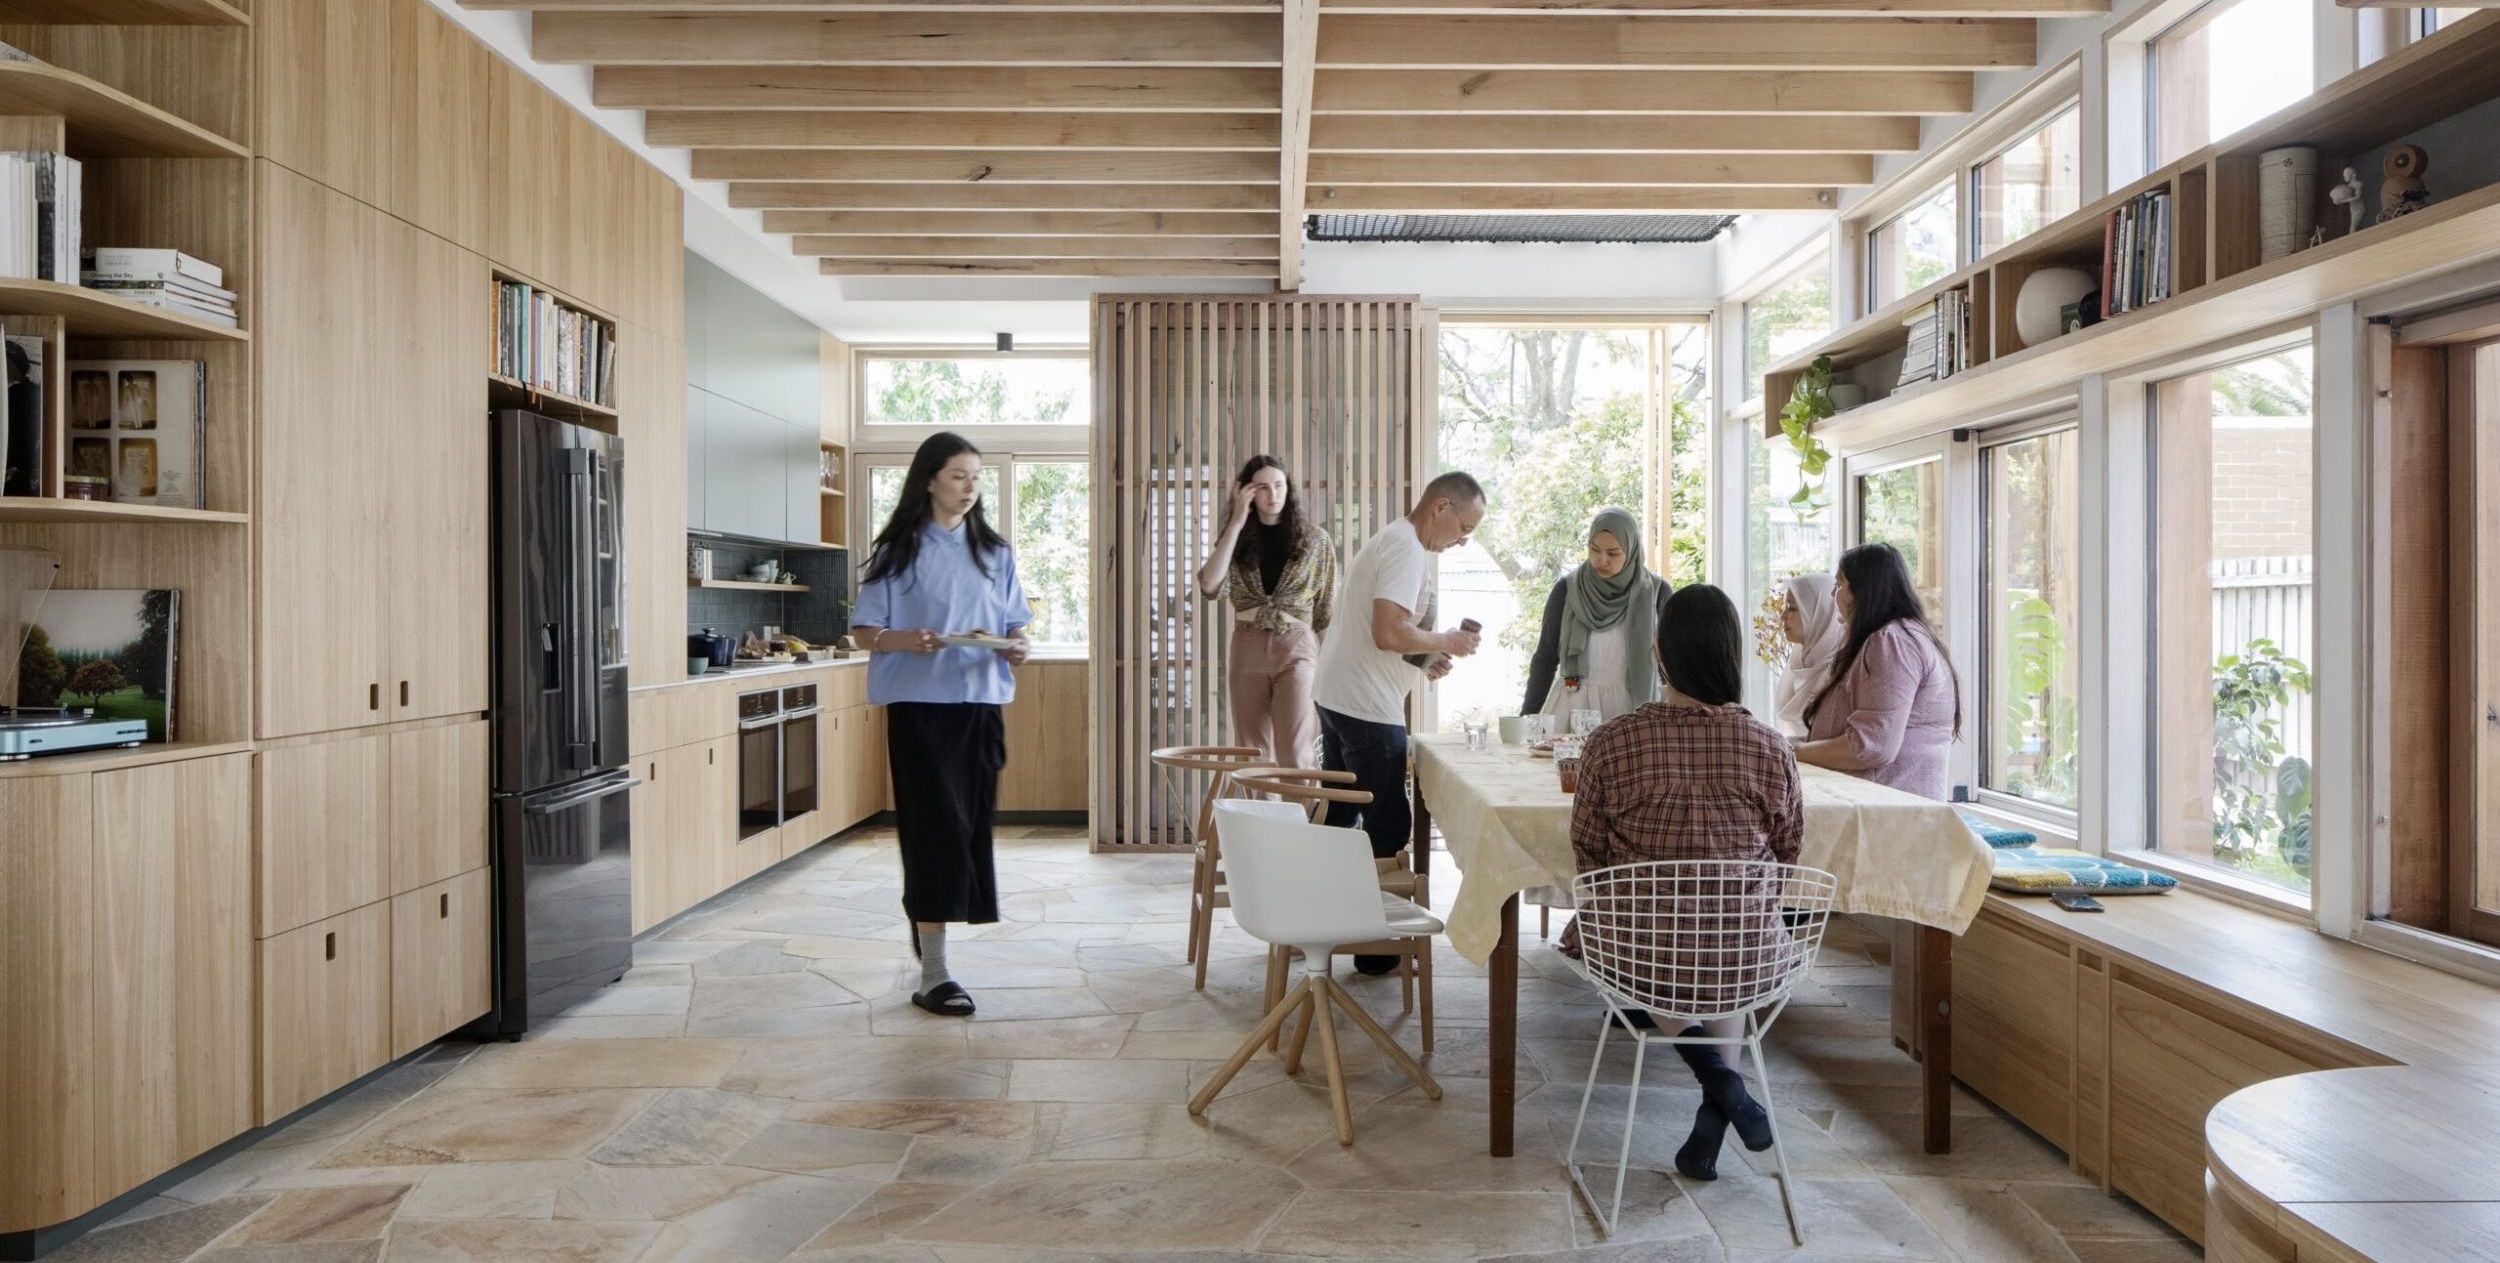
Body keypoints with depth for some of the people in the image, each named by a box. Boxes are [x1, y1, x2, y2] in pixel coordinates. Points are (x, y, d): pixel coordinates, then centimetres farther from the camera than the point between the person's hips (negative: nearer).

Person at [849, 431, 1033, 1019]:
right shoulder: (899, 550, -1)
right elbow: (864, 630, -2)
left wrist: (1016, 649, -10)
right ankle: (933, 975, -2)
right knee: (938, 829, -8)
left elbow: (1013, 627, 12)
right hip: (919, 705, -4)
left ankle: (926, 922, 30)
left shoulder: (995, 552, 11)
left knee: (972, 827, 7)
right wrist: (907, 640, -21)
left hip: (981, 705, 5)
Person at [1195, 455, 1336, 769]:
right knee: (1252, 757, 7)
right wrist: (1237, 522, -10)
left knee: (1295, 756, -9)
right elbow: (1209, 586, -12)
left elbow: (1327, 611, 4)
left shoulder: (1315, 540, 3)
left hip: (1297, 649, -3)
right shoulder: (1238, 541, 7)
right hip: (1248, 649, 3)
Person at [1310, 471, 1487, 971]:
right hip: (1368, 707, -10)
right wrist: (1446, 642, -10)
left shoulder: (1388, 540, 17)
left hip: (1335, 696, 10)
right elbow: (1390, 633, -26)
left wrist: (1425, 658, 11)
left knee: (1337, 816, 17)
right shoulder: (1408, 550, -15)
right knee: (1387, 826, 0)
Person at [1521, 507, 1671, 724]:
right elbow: (1546, 657, 5)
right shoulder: (1567, 590, 0)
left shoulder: (1656, 592, -1)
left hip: (1633, 707, 0)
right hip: (1573, 706, 0)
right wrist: (1527, 719, 1)